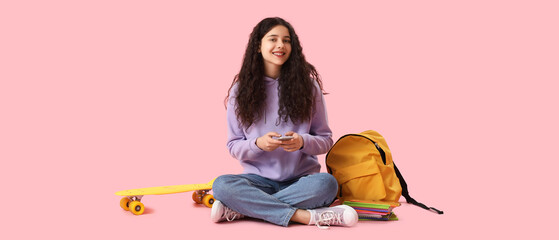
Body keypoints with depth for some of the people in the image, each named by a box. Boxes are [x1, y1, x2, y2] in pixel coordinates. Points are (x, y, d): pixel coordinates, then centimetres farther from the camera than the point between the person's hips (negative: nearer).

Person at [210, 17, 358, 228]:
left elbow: (325, 141, 6)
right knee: (222, 185, -30)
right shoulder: (241, 90, 4)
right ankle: (307, 216, -32)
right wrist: (258, 144, -16)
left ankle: (240, 209, -27)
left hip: (300, 179, 0)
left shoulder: (307, 85, 3)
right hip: (259, 178, 0)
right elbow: (233, 146, 6)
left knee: (327, 183, -33)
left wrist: (302, 142, -16)